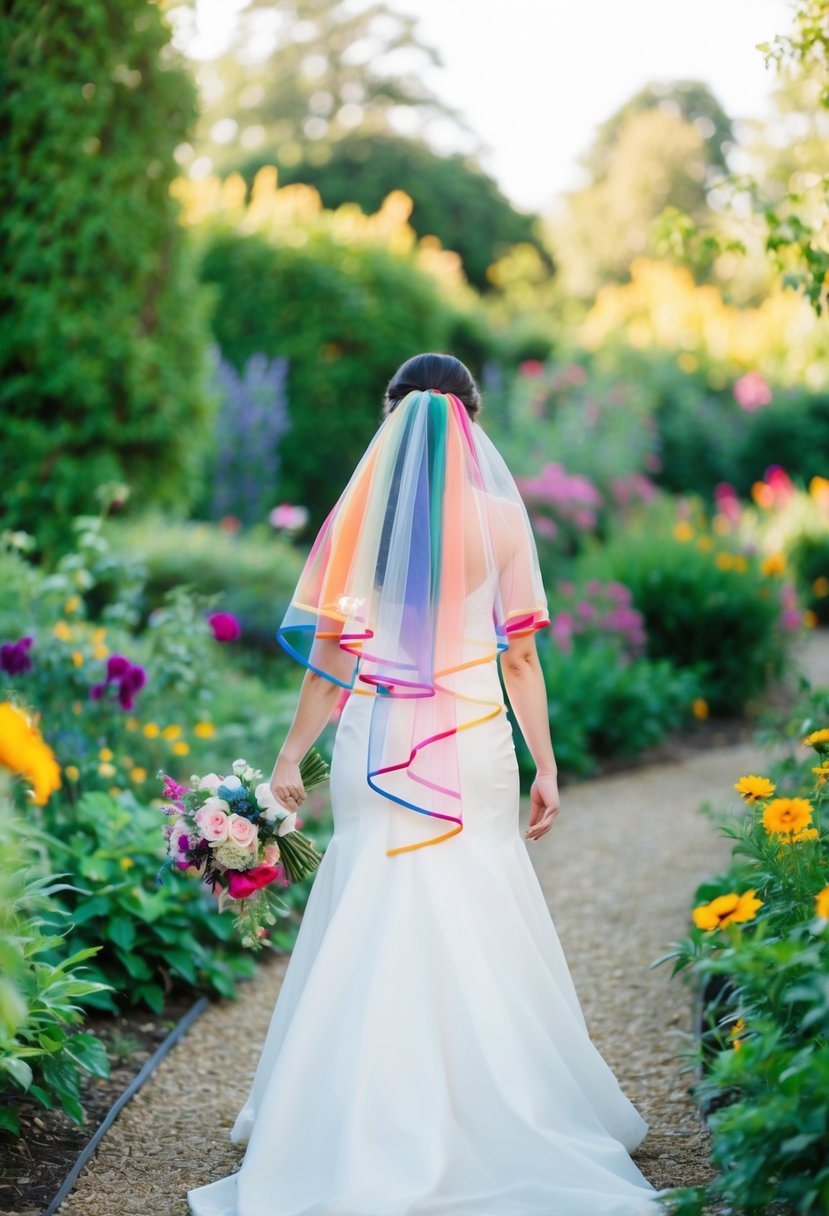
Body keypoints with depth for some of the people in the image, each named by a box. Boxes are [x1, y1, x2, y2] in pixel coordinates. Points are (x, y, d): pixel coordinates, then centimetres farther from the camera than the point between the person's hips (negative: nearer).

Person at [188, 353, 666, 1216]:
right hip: (473, 742, 0)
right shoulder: (498, 515, -1)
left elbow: (332, 653, -1)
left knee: (371, 923, 6)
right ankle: (496, 1112, 16)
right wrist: (546, 764, 5)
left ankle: (368, 1133, 11)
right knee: (479, 925, 9)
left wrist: (293, 753, 7)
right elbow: (520, 654, -1)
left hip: (376, 745, 0)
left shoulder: (362, 514, -1)